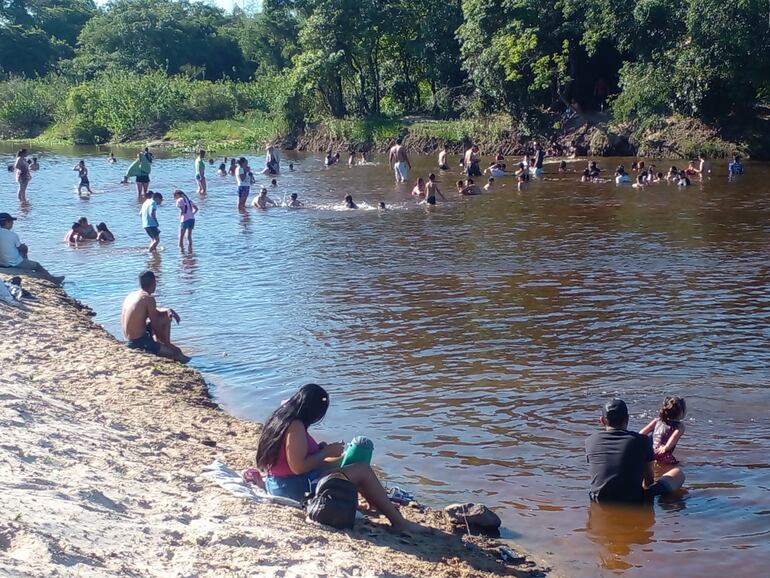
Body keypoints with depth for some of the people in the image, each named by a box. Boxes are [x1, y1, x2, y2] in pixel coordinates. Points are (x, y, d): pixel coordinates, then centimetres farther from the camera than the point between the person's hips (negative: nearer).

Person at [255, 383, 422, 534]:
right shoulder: (296, 426, -23)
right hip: (295, 489, -10)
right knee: (363, 470, -7)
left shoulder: (280, 417, 6)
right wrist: (326, 452, -15)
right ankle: (398, 522, -2)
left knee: (343, 461, 24)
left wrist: (320, 449, 5)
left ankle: (379, 504, 30)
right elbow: (298, 467, -27)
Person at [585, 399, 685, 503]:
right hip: (634, 503, -3)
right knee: (678, 473, 16)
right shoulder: (642, 441, -4)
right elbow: (649, 478, 8)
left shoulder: (590, 441, 2)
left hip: (600, 502, 4)